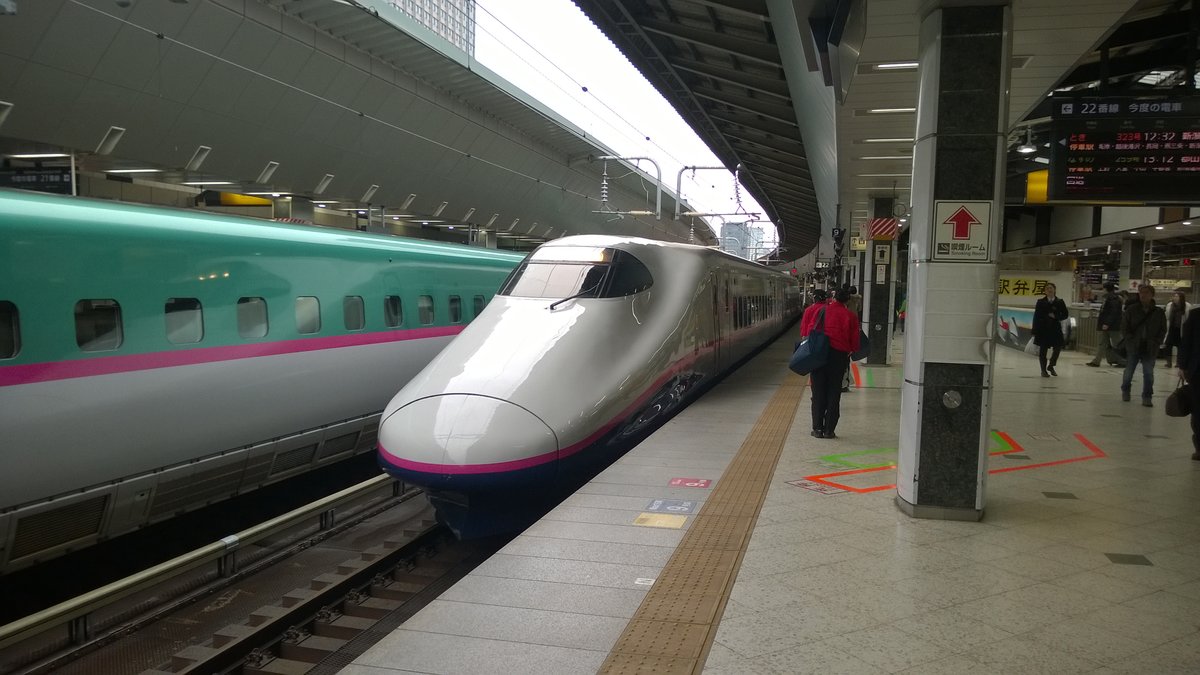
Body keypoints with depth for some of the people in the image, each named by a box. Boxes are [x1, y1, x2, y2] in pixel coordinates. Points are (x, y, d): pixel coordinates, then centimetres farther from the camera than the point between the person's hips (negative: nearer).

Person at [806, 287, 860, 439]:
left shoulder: (823, 310, 3)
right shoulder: (850, 316, 2)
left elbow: (810, 330, 0)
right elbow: (854, 341, 2)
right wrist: (850, 351, 19)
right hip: (839, 355, 0)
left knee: (818, 392, 7)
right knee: (834, 393, 7)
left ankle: (817, 428, 7)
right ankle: (829, 430, 6)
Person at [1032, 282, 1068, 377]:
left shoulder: (1060, 302, 5)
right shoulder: (1041, 302, 3)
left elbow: (1065, 315, 5)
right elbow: (1036, 316, 1)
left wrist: (1055, 316, -14)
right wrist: (1035, 331, -4)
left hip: (1055, 328, 1)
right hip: (1043, 329, -1)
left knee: (1058, 347, -6)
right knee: (1043, 350, 2)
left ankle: (1051, 366, 18)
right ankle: (1043, 370, 12)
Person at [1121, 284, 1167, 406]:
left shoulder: (1158, 312, 0)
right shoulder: (1131, 309, -2)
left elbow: (1163, 330, 5)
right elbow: (1124, 327, -1)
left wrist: (1156, 342, -7)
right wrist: (1131, 340, -11)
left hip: (1150, 349, 0)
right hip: (1133, 347, 0)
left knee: (1148, 373, 1)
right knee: (1129, 371, 12)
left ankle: (1147, 397, 8)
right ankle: (1125, 391, 33)